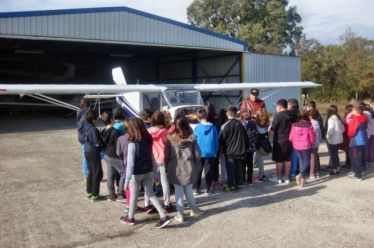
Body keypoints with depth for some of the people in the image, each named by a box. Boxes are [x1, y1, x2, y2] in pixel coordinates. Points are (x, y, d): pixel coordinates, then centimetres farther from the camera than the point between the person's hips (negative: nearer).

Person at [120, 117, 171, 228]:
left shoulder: (133, 143, -20)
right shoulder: (148, 140, -1)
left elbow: (130, 163, -21)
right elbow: (152, 157, 7)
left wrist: (127, 180, -17)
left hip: (137, 174, -6)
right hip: (148, 172, 6)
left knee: (133, 196, 14)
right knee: (150, 194, 15)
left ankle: (130, 218, 33)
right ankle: (164, 216, 7)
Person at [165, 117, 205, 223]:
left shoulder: (170, 140, -3)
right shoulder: (192, 139, -2)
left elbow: (166, 156, 1)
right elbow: (197, 155, 1)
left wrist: (167, 168, 10)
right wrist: (197, 168, 10)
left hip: (176, 170, -1)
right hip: (188, 168, 1)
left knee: (179, 192, 7)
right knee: (188, 190, 18)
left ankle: (180, 214, 12)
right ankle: (194, 209, 32)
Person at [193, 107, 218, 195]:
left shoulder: (196, 128, -8)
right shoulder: (212, 127, -6)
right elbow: (216, 140, -1)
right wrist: (215, 151, 9)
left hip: (199, 153, 0)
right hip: (210, 153, 0)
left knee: (197, 171, 11)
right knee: (208, 171, 9)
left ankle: (196, 188, 14)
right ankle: (208, 189, 12)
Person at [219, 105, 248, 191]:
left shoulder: (225, 125, -13)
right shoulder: (240, 124, 2)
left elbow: (221, 139, -10)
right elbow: (245, 138, 8)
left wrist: (223, 147, 8)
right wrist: (245, 149, 17)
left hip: (229, 151, -4)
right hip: (240, 151, 5)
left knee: (230, 169, 1)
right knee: (239, 168, 12)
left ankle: (231, 185, 3)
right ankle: (238, 184, 18)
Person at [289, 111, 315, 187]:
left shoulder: (294, 125, -6)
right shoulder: (309, 126, -13)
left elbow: (291, 138, -1)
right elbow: (312, 139, -6)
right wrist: (310, 143, 16)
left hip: (296, 147, 3)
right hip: (306, 147, -3)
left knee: (301, 161, 18)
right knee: (306, 162, 11)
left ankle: (302, 178, 20)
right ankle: (300, 175, -11)